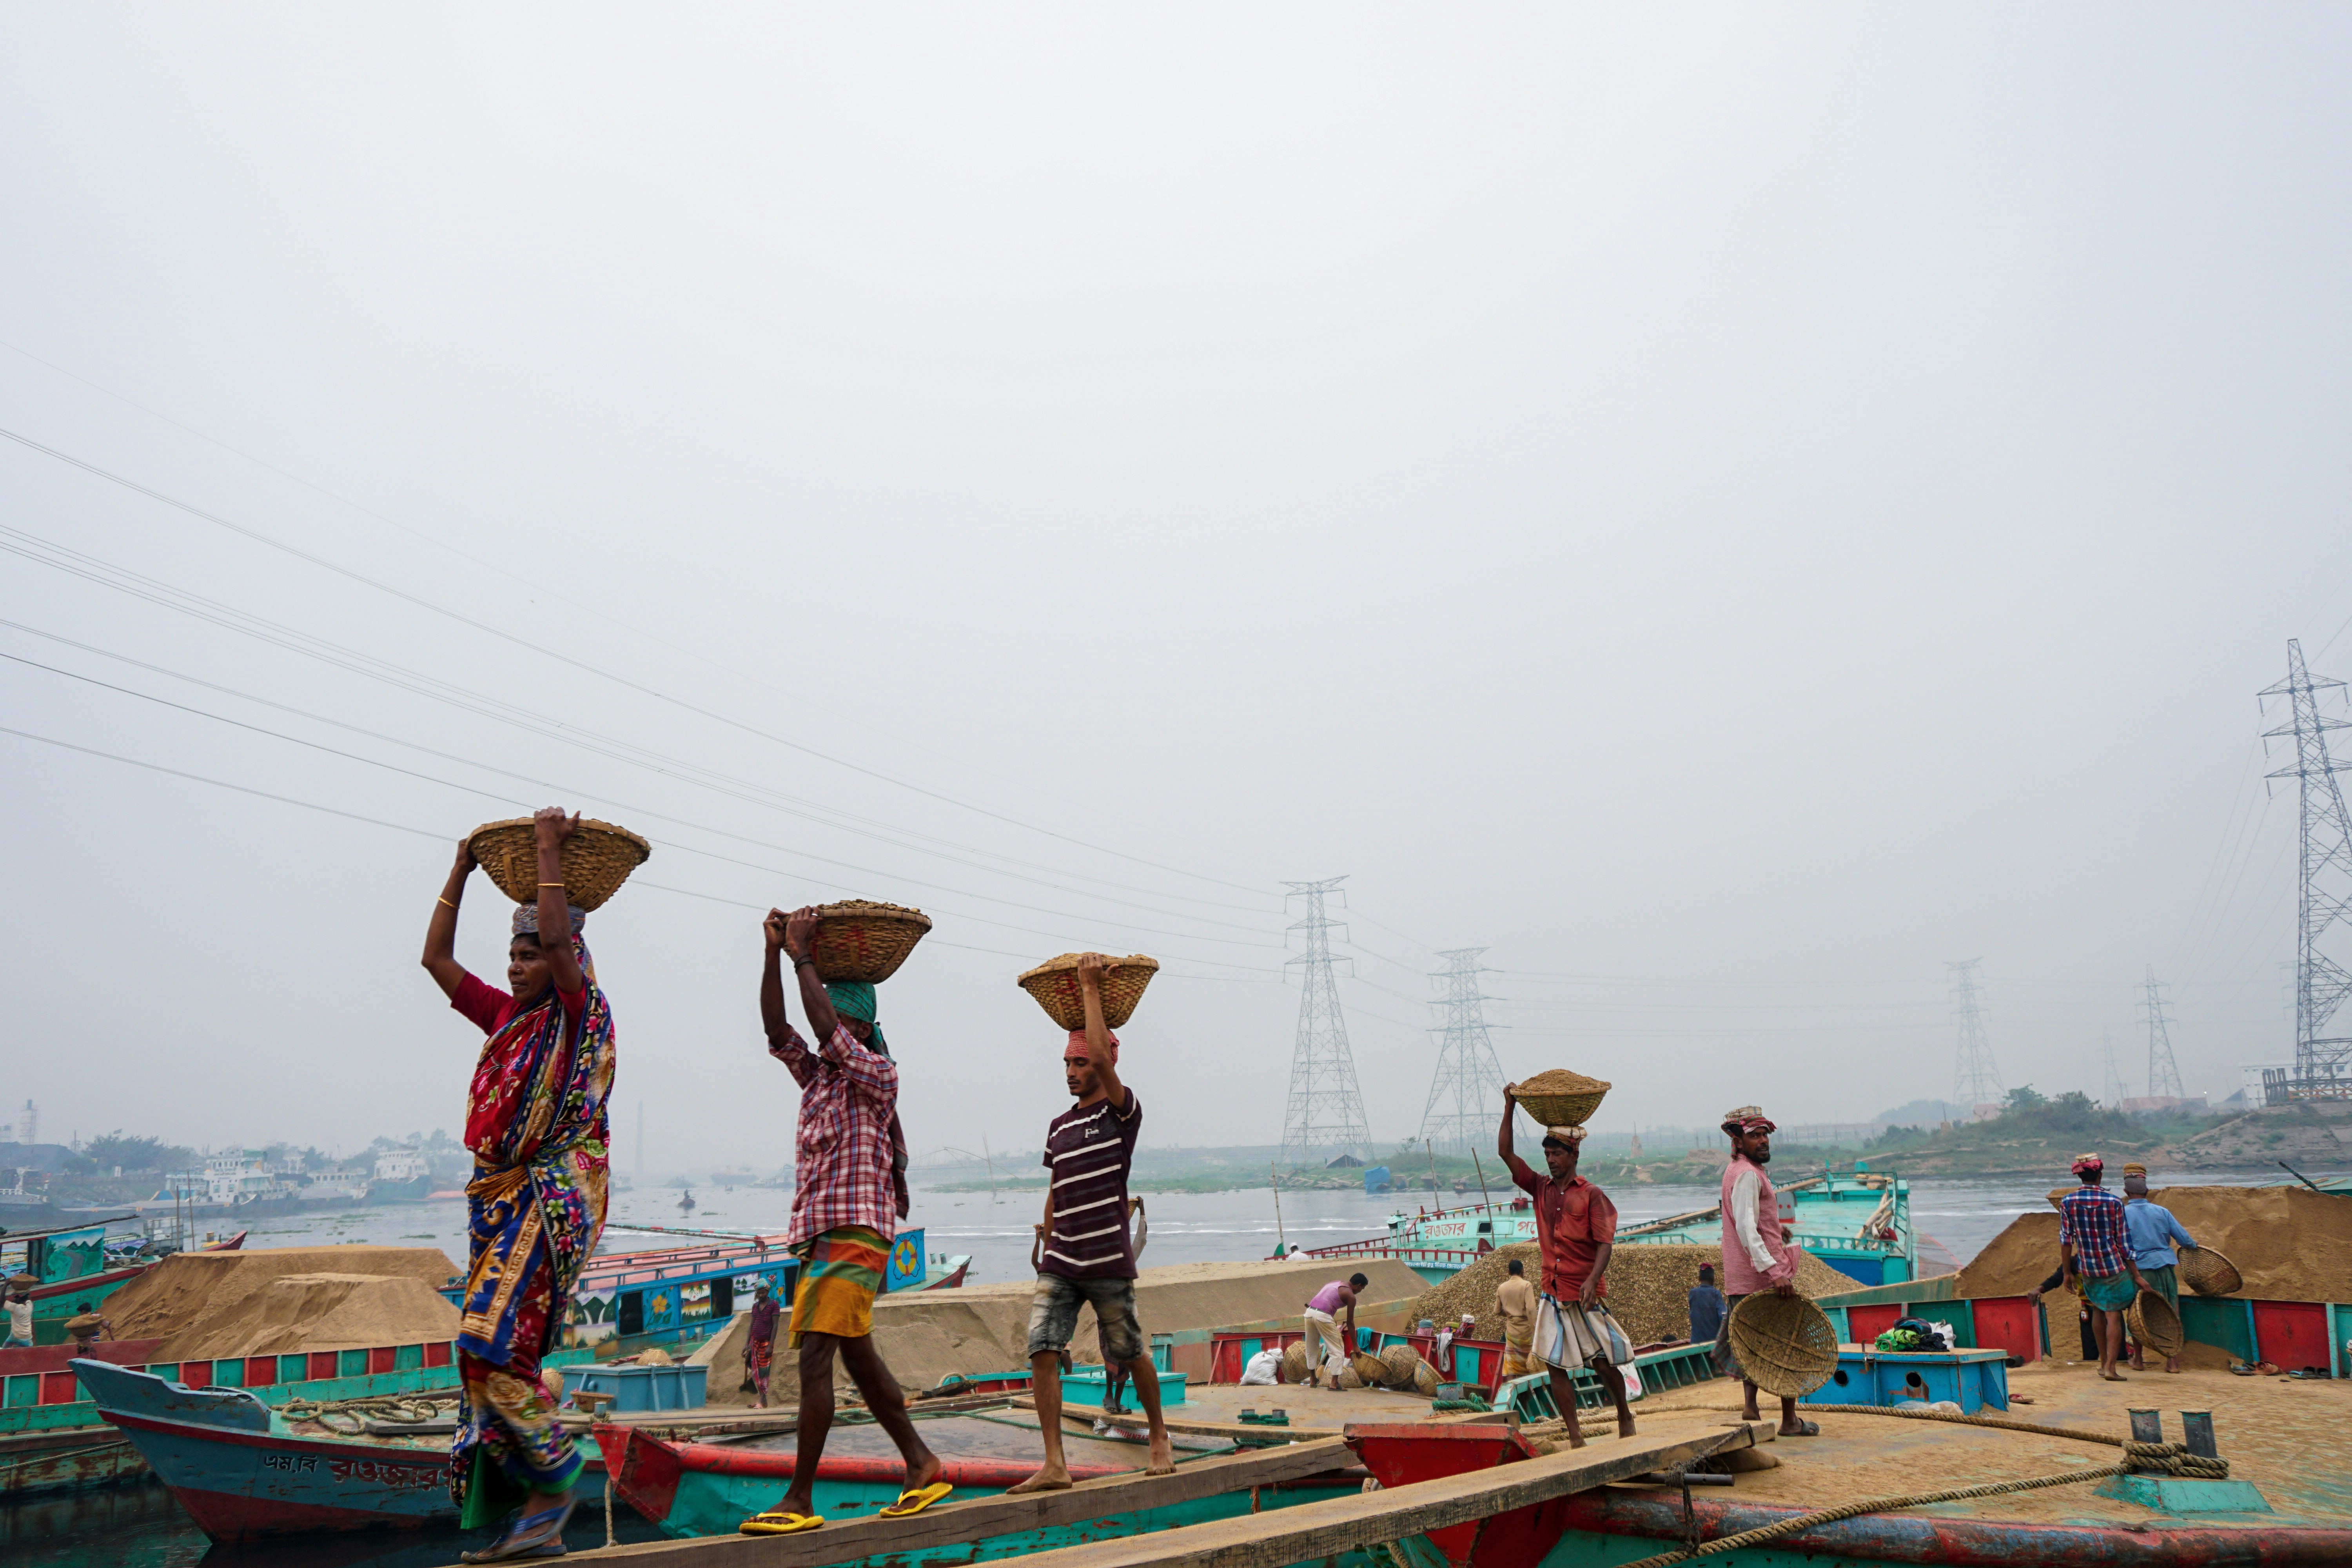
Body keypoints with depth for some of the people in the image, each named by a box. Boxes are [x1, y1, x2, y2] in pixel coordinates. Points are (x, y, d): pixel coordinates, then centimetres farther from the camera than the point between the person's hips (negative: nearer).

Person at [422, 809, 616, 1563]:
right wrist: (461, 871, 17)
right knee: (495, 1356, 6)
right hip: (499, 1201, 8)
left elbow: (557, 937, -20)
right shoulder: (508, 1018, 16)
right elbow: (437, 959, 19)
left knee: (493, 1345, -15)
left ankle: (556, 1473, 2)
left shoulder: (582, 1015, -4)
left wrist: (550, 849, -14)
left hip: (552, 1203, -8)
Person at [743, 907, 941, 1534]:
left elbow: (827, 1030, -18)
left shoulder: (879, 1075, -5)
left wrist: (803, 955, -12)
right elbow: (778, 1032, 5)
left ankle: (800, 1501, -11)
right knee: (857, 1358, 14)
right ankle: (922, 1467, 24)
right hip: (817, 1233, 9)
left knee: (814, 1358, -13)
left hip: (856, 1233, -9)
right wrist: (774, 954, -3)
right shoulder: (817, 1077, 16)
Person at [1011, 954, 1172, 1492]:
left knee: (1129, 1355, 7)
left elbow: (1102, 1056, -21)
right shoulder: (1058, 1128, 15)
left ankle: (1159, 1436, 31)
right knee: (1042, 1351, -10)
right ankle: (1054, 1464, -9)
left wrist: (1091, 988, -16)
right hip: (1059, 1265, 5)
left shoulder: (1123, 1114, -4)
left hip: (1108, 1265, -5)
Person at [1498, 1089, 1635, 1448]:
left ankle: (1625, 1418, 28)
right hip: (1552, 1293, 4)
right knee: (1556, 1367, -1)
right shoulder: (1540, 1189, 8)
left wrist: (1592, 1280, -26)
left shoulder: (1591, 1195, -5)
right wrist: (1510, 1108, -1)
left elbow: (1605, 1242, -11)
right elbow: (1506, 1153, 5)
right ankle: (1576, 1438, 5)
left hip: (1585, 1293, -4)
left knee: (1603, 1362, 3)